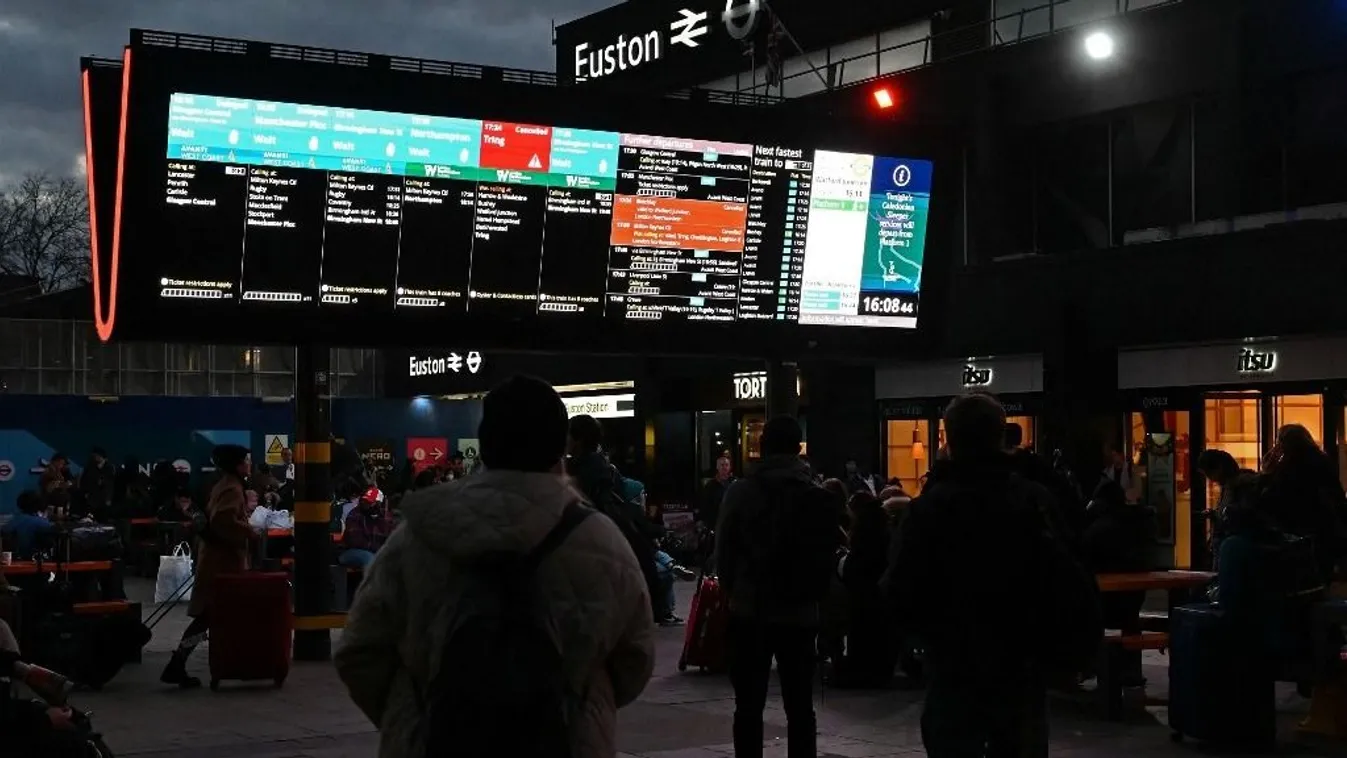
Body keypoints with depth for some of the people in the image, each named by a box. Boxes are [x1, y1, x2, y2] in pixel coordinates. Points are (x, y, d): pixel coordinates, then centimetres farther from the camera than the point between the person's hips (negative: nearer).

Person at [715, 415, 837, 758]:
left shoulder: (740, 493, -4)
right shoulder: (819, 497, -2)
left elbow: (723, 554, -1)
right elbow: (827, 557, 3)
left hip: (749, 611, 0)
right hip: (799, 613, 1)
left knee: (749, 706, 5)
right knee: (800, 707, 5)